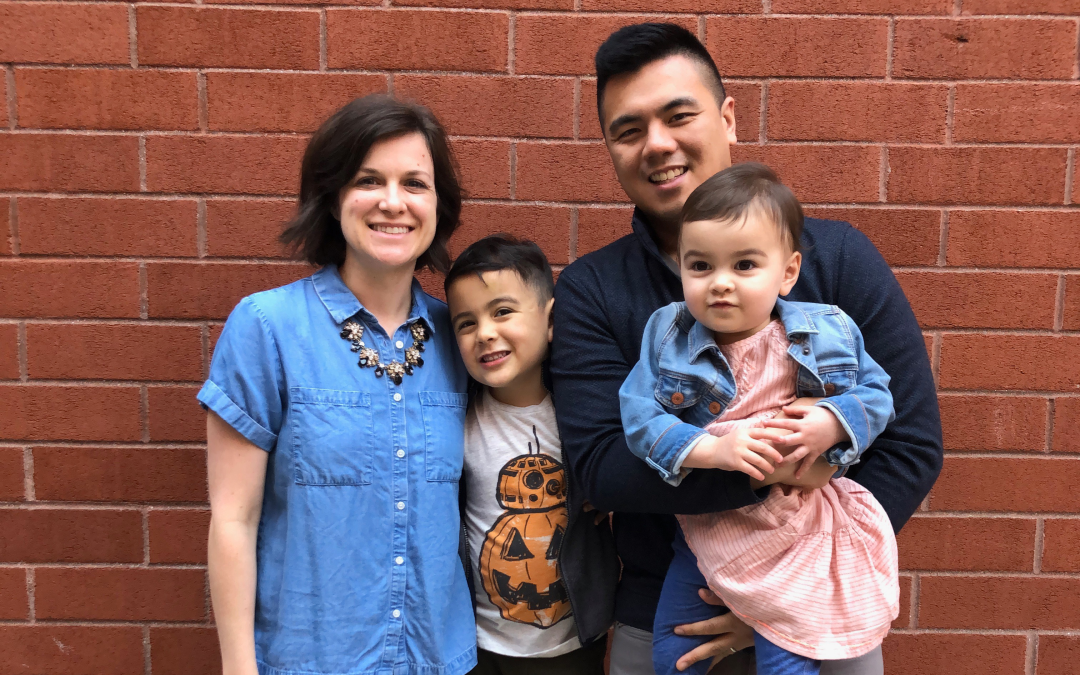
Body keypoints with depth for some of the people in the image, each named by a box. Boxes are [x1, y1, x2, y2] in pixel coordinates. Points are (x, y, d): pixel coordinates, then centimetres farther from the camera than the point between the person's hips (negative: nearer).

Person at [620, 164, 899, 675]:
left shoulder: (827, 335, -10)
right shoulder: (667, 337, -10)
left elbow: (877, 393, -1)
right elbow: (639, 418, -15)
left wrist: (832, 424, -22)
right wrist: (713, 449, -29)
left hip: (798, 533, -2)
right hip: (707, 529, 2)